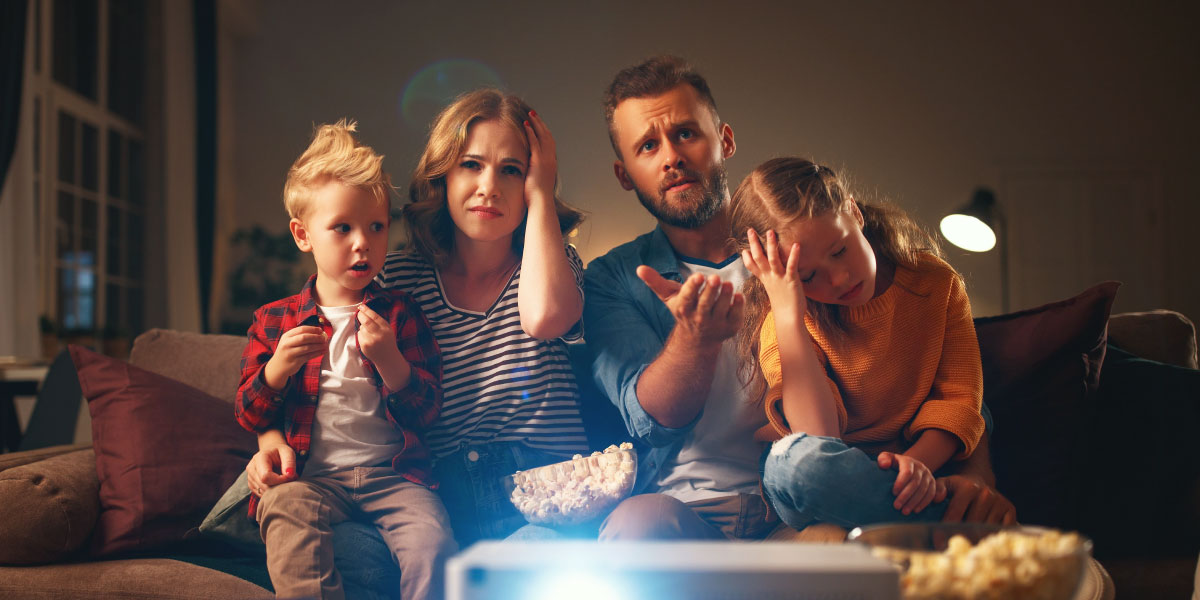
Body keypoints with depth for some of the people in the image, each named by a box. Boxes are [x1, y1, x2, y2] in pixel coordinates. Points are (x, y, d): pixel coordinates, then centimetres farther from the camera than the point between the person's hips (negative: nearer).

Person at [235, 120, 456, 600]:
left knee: (432, 541, -28)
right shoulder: (274, 321, 15)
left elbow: (427, 410, 6)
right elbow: (248, 414, 14)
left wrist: (389, 360, -14)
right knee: (288, 512, -34)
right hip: (308, 474, 0)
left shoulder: (400, 313, 13)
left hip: (390, 473, 0)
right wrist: (278, 368, -8)